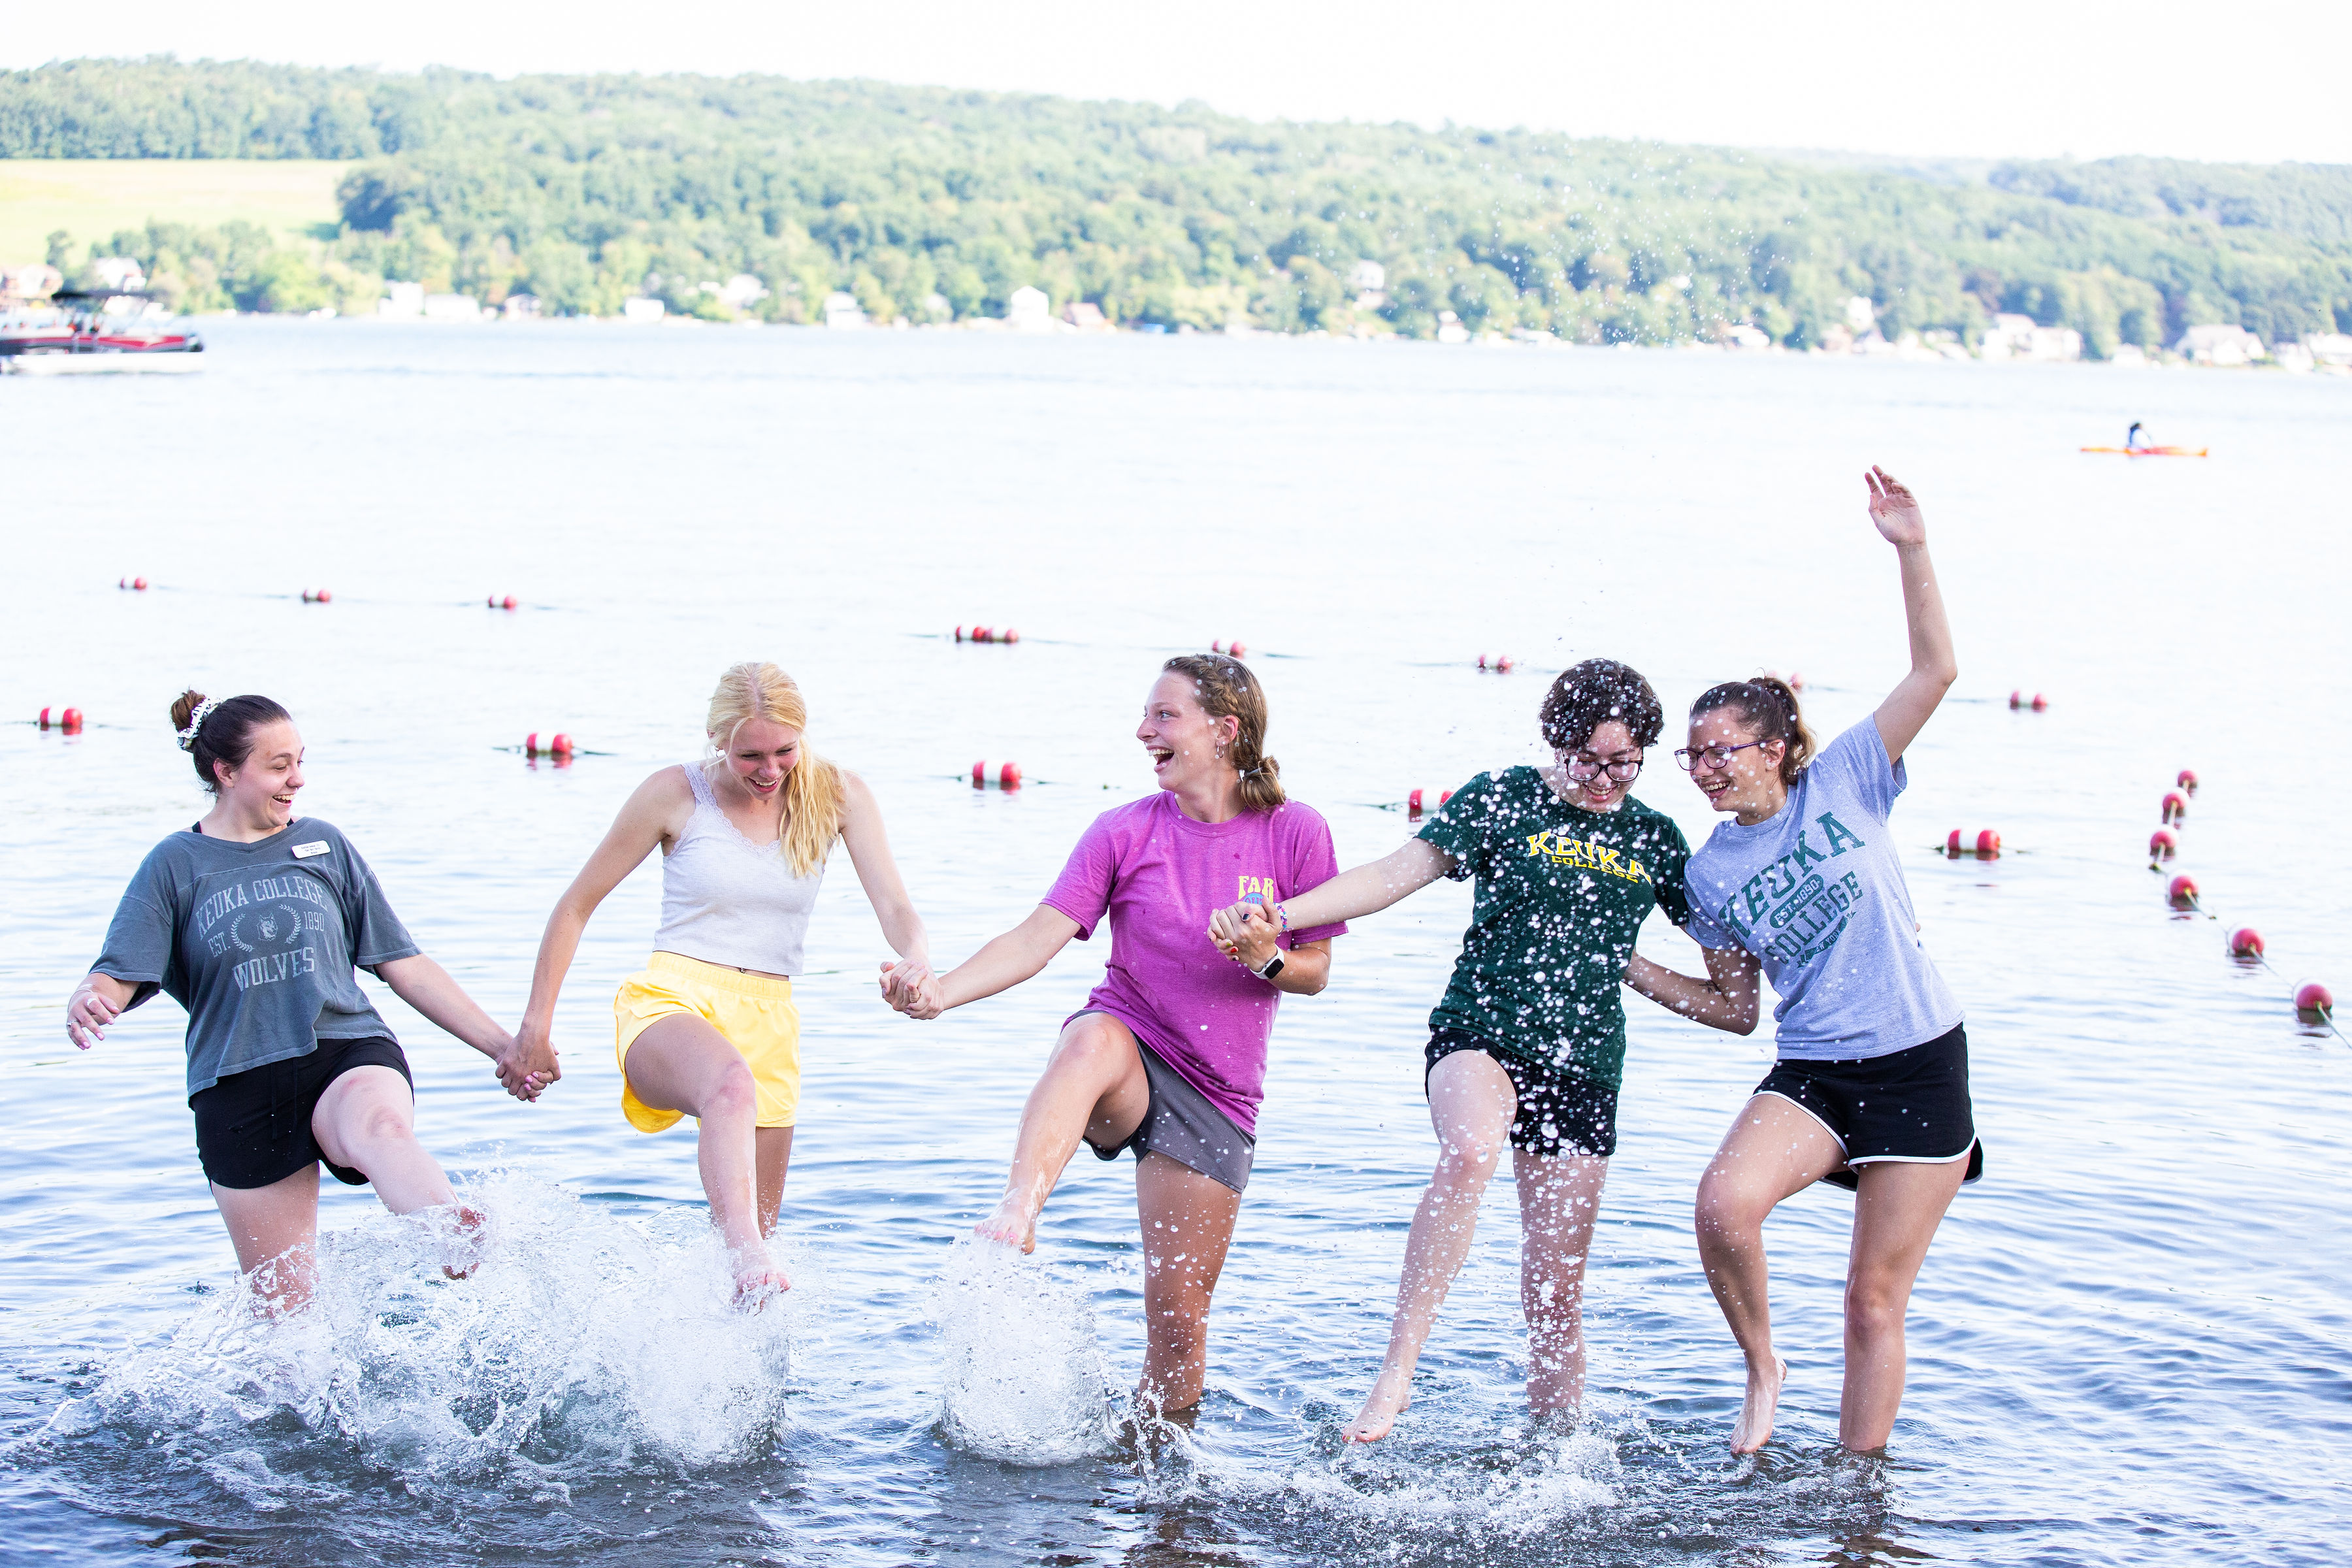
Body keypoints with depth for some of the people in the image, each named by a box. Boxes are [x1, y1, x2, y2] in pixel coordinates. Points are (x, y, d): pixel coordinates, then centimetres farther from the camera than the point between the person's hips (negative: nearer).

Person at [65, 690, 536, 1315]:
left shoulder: (324, 845, 14)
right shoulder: (175, 865, 9)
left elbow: (403, 965, 16)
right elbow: (118, 977, -1)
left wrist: (501, 1046, 12)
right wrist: (86, 1002, -26)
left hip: (349, 1051, -1)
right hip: (240, 1088, 1)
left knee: (379, 1126, -39)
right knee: (285, 1309, -1)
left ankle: (462, 1245, -67)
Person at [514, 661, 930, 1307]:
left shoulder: (837, 795, 2)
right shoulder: (674, 793, -4)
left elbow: (894, 907, -7)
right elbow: (577, 904, 5)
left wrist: (917, 961, -30)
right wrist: (537, 1019, 4)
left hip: (768, 1021, 4)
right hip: (671, 1001, -4)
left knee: (755, 1236, 8)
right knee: (733, 1085, -40)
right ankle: (748, 1265, -56)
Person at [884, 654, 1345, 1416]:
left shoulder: (1295, 833, -2)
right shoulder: (1123, 832, -1)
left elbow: (1315, 972, 5)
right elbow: (1039, 936, -11)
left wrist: (1267, 959, -19)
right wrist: (940, 991, -27)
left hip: (1214, 1091, 1)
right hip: (1127, 1056, 0)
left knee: (1178, 1319, -1)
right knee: (1095, 1037, -40)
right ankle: (1016, 1218, -56)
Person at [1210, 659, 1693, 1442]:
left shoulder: (1653, 835, 10)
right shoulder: (1505, 798, 0)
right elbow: (1397, 873, -7)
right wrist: (1278, 917, -18)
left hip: (1584, 1065, 3)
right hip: (1481, 1031, -3)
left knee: (1557, 1287, 3)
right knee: (1471, 1151, -37)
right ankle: (1397, 1369, -33)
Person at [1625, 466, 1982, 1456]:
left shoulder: (1843, 781, -1)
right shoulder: (1711, 873, 5)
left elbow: (1935, 671, -7)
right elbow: (1735, 1008, 11)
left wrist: (1912, 553, -16)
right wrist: (1633, 971, 0)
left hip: (1920, 1068, -2)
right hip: (1812, 1074, 2)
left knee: (1875, 1299, 2)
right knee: (1725, 1203, -28)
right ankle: (1761, 1369, -1)